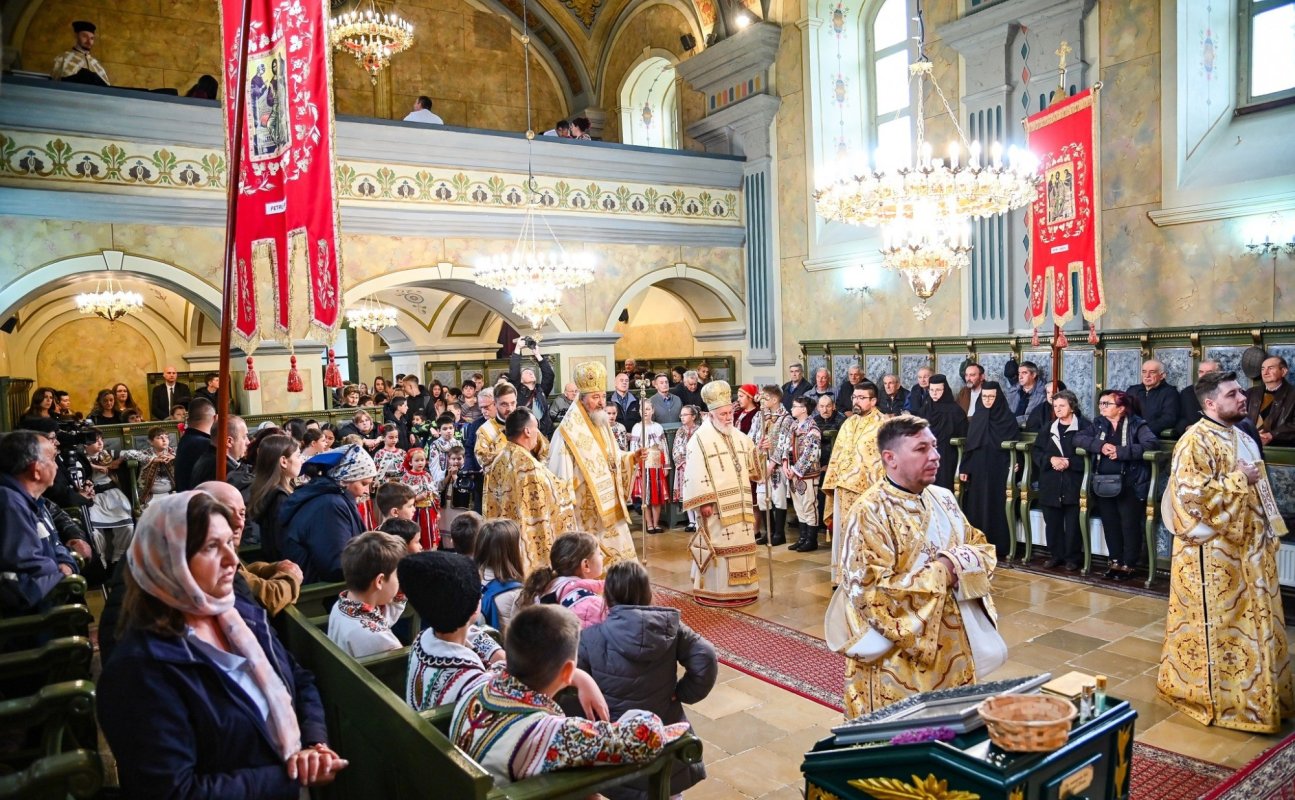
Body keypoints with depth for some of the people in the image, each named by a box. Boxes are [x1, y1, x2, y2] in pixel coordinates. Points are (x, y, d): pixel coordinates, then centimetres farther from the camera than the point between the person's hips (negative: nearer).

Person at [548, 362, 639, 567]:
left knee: (615, 553, 13)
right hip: (585, 510, -8)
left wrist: (632, 457, -1)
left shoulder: (602, 424, 10)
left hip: (609, 506, 8)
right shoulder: (569, 431, -17)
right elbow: (562, 473, -19)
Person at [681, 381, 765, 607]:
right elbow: (695, 474, -14)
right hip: (716, 506, -7)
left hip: (739, 504, 7)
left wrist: (761, 451, -2)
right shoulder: (701, 439, -8)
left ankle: (738, 589, 23)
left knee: (740, 545, 11)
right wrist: (704, 502, -19)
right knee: (717, 547, -4)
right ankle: (712, 591, 5)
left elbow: (751, 466, 18)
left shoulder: (739, 437, 13)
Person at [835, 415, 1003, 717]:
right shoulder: (870, 513, -18)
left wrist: (958, 562, -13)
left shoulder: (943, 498, 5)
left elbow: (983, 549, 9)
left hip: (955, 645, 7)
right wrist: (939, 574, -18)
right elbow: (871, 592, -23)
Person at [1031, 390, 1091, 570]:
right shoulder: (1048, 429, 15)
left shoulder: (1084, 427, -2)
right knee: (1052, 521, 7)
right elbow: (1037, 452, 9)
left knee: (1072, 522, -1)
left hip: (1074, 483, -5)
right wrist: (1051, 459, -9)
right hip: (1050, 484, 5)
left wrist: (1069, 462, -17)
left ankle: (1073, 557, 10)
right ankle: (1055, 555, 18)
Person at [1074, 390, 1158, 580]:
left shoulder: (1136, 424, -2)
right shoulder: (1099, 424, 12)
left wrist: (1120, 451, -22)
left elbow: (1151, 444, -17)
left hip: (1129, 483, -5)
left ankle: (1129, 565, 10)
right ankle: (1115, 561, 22)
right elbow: (1078, 438, 2)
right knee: (1109, 523, 10)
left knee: (1129, 524, -1)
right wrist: (1100, 445, -15)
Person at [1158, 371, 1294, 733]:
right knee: (1213, 623, 1)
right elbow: (1191, 492, -26)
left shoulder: (1243, 438, 13)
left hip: (1248, 547, 9)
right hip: (1212, 551, -9)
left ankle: (1250, 691, 31)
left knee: (1249, 619, 16)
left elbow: (1257, 491, 22)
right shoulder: (1196, 441, -17)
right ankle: (1206, 692, 15)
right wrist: (1238, 480, -20)